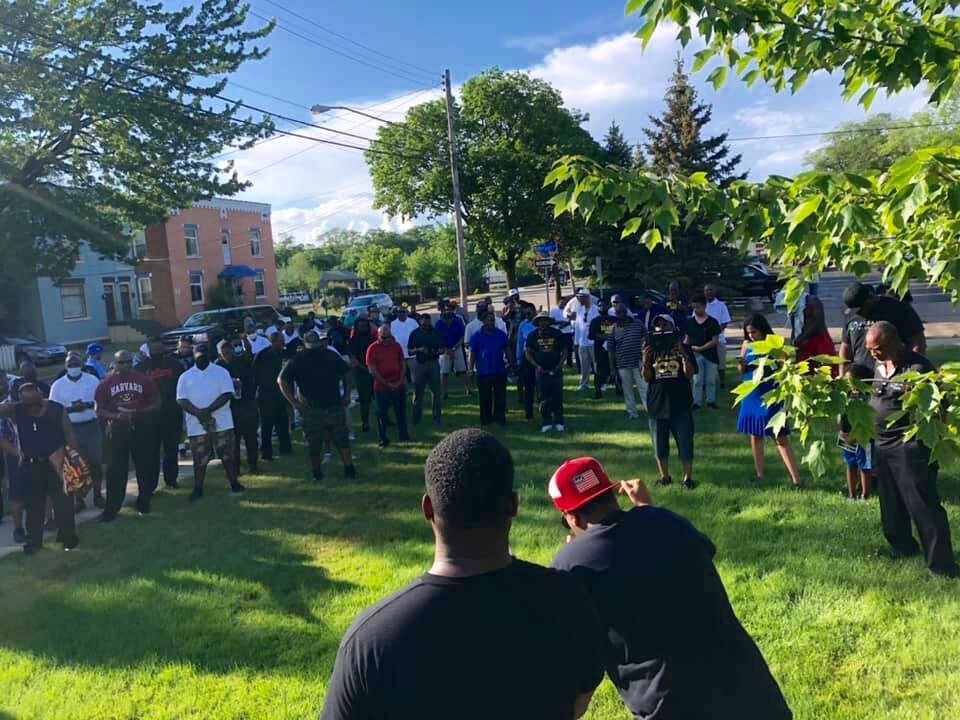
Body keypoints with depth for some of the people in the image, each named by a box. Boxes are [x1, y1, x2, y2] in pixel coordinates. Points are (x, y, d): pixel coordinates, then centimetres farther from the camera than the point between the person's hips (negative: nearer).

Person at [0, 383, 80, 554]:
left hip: (56, 462, -2)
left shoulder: (56, 409, -9)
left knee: (62, 500, 3)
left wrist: (74, 455, -9)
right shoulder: (15, 410, -5)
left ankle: (68, 537, 15)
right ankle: (33, 540, 24)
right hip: (30, 465, 2)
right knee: (33, 503, 12)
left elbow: (68, 433, -5)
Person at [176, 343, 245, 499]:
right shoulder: (185, 376, 7)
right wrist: (198, 413, -17)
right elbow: (181, 400, -1)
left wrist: (208, 410, -18)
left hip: (221, 422, -1)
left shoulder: (221, 372, 2)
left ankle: (234, 483, 14)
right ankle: (198, 489, 17)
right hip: (196, 425, 1)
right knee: (199, 459, 7)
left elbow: (227, 394, -8)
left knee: (228, 455, 4)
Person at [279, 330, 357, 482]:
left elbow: (346, 373, 17)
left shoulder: (331, 356, 4)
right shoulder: (297, 361, -3)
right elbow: (282, 380, 1)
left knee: (342, 440, 2)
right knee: (314, 445, 6)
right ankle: (316, 472, 22)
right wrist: (294, 402, -7)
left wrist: (347, 394, 8)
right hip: (311, 409, -1)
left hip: (334, 406, 1)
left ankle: (349, 469, 10)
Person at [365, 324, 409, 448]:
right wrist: (387, 384, -12)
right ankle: (383, 439, 11)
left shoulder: (396, 346, 5)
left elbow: (403, 364, 9)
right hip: (381, 387, -3)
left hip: (398, 385, 3)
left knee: (401, 411, 11)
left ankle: (403, 435, 24)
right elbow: (372, 370, -10)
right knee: (382, 413, 3)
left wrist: (401, 381, -3)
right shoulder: (373, 349, -6)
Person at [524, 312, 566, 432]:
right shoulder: (533, 335, 2)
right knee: (543, 397, 1)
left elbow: (564, 350, 7)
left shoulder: (557, 334, 2)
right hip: (541, 370, 0)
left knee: (557, 396, -2)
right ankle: (546, 423, 9)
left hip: (555, 369, 0)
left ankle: (558, 422, 9)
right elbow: (527, 352, 7)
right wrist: (537, 366, -4)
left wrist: (559, 365, -4)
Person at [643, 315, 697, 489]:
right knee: (660, 445, 10)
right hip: (657, 405, 2)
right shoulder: (651, 350, 3)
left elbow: (689, 374, -9)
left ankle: (688, 478, 15)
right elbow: (647, 378, -2)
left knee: (685, 444, 3)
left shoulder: (682, 348, -1)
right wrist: (645, 360, -19)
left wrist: (684, 355, -23)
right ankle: (664, 477, 23)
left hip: (681, 405, -2)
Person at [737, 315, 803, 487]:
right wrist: (742, 364, -10)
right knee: (755, 435, 11)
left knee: (780, 436, -7)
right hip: (751, 394, 5)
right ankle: (759, 474, 23)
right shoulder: (747, 345, 5)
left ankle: (796, 478, -4)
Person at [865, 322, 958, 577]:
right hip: (883, 444, 9)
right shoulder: (881, 365, 7)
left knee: (922, 504, -6)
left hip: (910, 446, -9)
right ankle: (901, 546, 37)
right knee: (890, 501, 19)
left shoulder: (918, 367, -18)